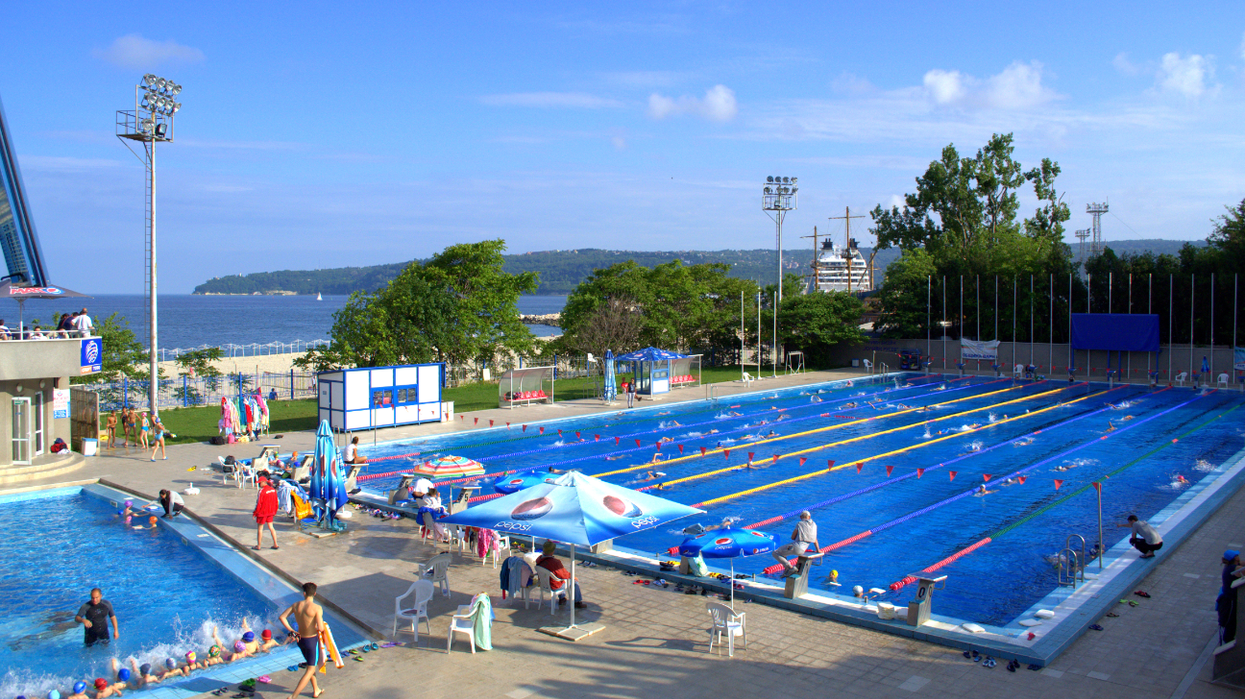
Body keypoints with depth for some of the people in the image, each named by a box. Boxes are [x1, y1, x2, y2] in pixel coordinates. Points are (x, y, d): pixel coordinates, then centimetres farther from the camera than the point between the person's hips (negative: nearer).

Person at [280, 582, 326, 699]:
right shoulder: (317, 608, -22)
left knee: (311, 665, 26)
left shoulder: (296, 605, -6)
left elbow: (282, 617, -4)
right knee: (310, 670, 7)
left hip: (300, 639, 6)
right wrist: (322, 624, -3)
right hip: (312, 640, -6)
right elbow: (320, 628, -26)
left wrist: (291, 630, 3)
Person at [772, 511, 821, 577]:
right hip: (803, 549, 7)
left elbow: (792, 537, 2)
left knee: (775, 553, -1)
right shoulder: (814, 525, 11)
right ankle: (786, 570, 18)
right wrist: (818, 550, 32)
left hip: (796, 546, -7)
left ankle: (790, 567, -13)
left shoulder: (799, 524, -2)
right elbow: (815, 539, 18)